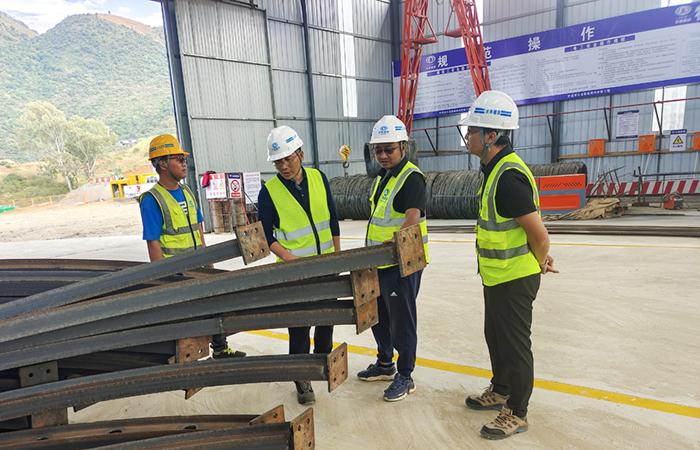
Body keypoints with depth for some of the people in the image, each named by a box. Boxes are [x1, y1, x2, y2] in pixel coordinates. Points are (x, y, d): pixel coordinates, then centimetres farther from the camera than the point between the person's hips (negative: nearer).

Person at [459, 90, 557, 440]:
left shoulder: (509, 177, -26)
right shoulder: (496, 169, 6)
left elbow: (539, 234, -23)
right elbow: (527, 223, 15)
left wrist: (537, 266, -5)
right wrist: (539, 257, 10)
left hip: (514, 280, -10)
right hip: (497, 277, 10)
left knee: (514, 345, 7)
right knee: (495, 336, 23)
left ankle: (516, 413, 25)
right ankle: (500, 391, 44)